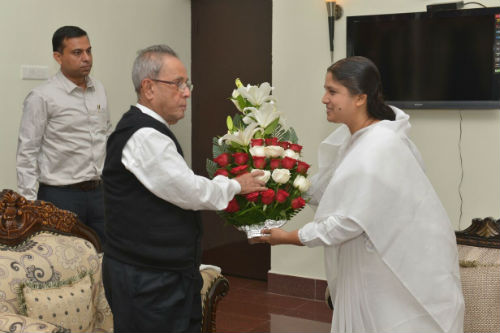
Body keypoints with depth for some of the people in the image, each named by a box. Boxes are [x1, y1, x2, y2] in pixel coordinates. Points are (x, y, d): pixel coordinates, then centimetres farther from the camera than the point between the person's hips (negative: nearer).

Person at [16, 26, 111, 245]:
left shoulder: (99, 90, 9)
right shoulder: (42, 97, -9)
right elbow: (27, 153, -8)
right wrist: (29, 203, -11)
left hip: (99, 192, 5)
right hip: (60, 195, -5)